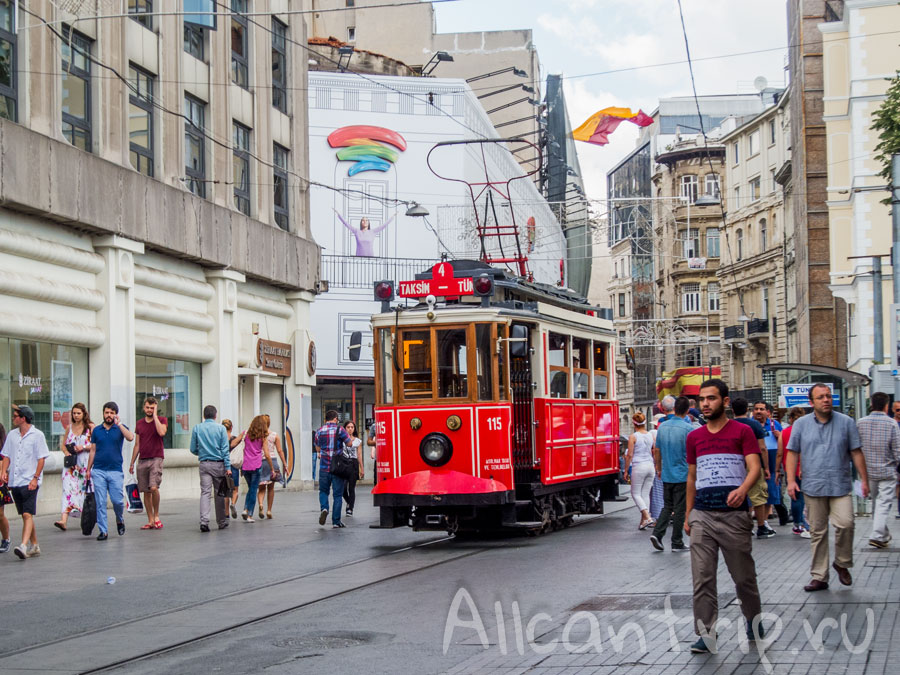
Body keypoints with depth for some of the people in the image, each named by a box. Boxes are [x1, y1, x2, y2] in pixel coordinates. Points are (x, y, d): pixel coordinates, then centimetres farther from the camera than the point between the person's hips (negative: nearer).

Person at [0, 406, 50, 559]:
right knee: (25, 515, 11)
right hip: (14, 482, 6)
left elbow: (41, 459, -5)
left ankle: (24, 546, -26)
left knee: (27, 514, -15)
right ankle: (34, 546, 20)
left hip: (30, 482, -6)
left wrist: (35, 478, -13)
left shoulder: (37, 435, -4)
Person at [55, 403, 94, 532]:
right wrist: (66, 452, -3)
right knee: (68, 488, -10)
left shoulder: (90, 427, 1)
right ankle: (63, 520, -21)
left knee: (85, 489, 2)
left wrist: (83, 447, -15)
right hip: (71, 463, 3)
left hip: (85, 462, -3)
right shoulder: (69, 428, 13)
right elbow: (63, 444, 17)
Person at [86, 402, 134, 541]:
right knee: (100, 503, -2)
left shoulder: (120, 428, 5)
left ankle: (120, 520, 25)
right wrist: (88, 469, 12)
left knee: (118, 500, -5)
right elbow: (93, 451, 15)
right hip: (98, 471, 2)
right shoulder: (96, 430, 11)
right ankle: (103, 531, 3)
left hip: (115, 471, -2)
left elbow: (130, 438, -17)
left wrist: (118, 424, -16)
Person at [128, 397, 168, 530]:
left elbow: (161, 432, -20)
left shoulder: (162, 420, 2)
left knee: (154, 487, -21)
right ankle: (150, 521, 11)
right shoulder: (139, 423, 14)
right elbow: (137, 445, 18)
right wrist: (132, 463, 16)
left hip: (156, 458, -4)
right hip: (142, 460, 4)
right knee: (146, 492, 4)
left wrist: (155, 415, -12)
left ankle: (156, 516, -3)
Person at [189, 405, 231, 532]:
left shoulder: (197, 429, 4)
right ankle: (221, 522, 18)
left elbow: (193, 449, 6)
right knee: (219, 493, 9)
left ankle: (204, 521, -20)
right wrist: (228, 467, -5)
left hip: (204, 464, 1)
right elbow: (225, 449, -5)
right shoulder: (221, 428, -1)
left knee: (205, 492, -4)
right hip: (218, 464, -1)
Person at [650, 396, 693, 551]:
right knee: (679, 509, 3)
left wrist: (659, 469, 22)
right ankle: (677, 543, 8)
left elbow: (656, 451, 11)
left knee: (667, 506, 16)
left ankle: (657, 533, -1)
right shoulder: (688, 428, -13)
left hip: (666, 475, 5)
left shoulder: (663, 427, 4)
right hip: (682, 475, -5)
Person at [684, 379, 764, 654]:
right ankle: (706, 634, 0)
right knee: (702, 578, -3)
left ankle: (753, 620, 30)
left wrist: (742, 489, -31)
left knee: (743, 575, 8)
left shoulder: (742, 432, 0)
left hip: (734, 515, -3)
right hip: (702, 516, 3)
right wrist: (688, 515, 15)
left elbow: (754, 468, -10)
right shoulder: (694, 437, 12)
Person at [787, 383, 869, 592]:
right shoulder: (801, 424, 6)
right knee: (817, 532, 5)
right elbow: (793, 453, 6)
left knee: (845, 523, -18)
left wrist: (864, 480, 4)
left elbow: (856, 453, 7)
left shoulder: (846, 422, 4)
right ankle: (819, 577, 13)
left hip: (840, 486, -1)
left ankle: (842, 563, 7)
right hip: (813, 486, 1)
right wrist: (791, 480, -3)